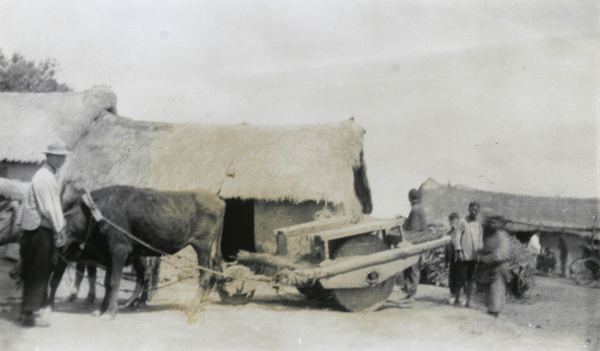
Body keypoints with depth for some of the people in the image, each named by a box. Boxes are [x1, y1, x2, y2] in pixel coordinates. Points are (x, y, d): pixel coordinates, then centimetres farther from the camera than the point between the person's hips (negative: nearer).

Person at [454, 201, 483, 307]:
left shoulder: (478, 225, 13)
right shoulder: (463, 223, 0)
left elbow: (480, 240, 15)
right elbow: (458, 237, -4)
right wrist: (459, 251, -11)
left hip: (474, 256, 4)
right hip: (463, 256, -4)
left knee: (471, 279, 3)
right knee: (461, 278, -2)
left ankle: (468, 301, 9)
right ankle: (457, 299, 9)